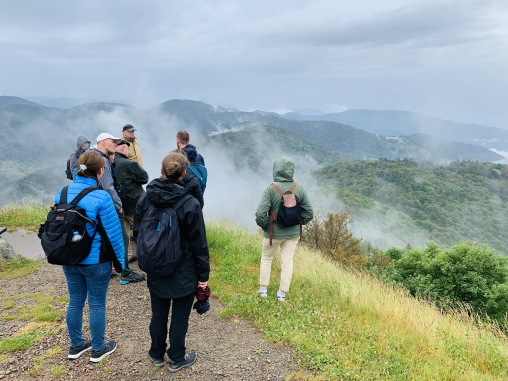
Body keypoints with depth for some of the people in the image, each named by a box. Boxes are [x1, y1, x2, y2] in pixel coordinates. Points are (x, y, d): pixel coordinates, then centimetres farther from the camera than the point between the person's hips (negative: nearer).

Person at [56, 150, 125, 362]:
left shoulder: (61, 194, -2)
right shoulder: (101, 197, -22)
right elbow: (113, 232, -18)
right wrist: (120, 260, -5)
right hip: (96, 261, -6)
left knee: (75, 302, 20)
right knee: (97, 305, 10)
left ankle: (76, 346, 36)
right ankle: (98, 349, 26)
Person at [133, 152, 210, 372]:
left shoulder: (145, 199, -6)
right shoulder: (190, 204, -19)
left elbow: (137, 233, 4)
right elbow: (199, 243, -15)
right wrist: (204, 273, -5)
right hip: (183, 272, -4)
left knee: (158, 313, 20)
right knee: (180, 317, 12)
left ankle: (157, 354, 38)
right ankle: (177, 359, 28)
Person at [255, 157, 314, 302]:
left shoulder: (271, 189, -20)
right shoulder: (299, 189, -8)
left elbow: (261, 213, -24)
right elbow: (309, 213, -2)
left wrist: (264, 225, -5)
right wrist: (297, 223, 12)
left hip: (274, 233, -2)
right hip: (293, 233, 3)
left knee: (266, 259, 19)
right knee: (288, 261, 14)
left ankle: (263, 289, 28)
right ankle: (282, 292, 22)